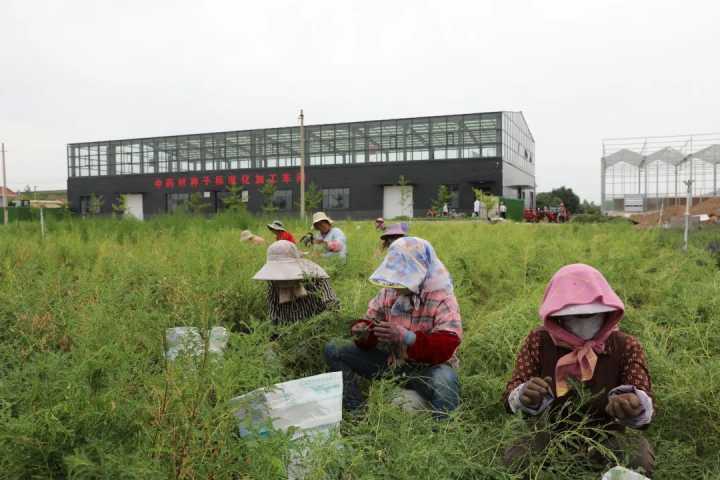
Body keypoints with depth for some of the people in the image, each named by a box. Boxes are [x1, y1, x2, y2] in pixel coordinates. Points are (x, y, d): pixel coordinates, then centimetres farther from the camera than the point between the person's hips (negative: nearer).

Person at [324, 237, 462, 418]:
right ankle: (357, 410, -6)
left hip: (427, 368, -5)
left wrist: (407, 337, -42)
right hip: (391, 361, 5)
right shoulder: (388, 292, -3)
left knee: (445, 381, -43)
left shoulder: (442, 299, -17)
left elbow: (446, 347, -27)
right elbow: (371, 321, 8)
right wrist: (363, 332, -18)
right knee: (332, 351, -4)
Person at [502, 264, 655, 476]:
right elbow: (511, 397, -11)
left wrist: (634, 407, -44)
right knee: (515, 458, -25)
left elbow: (644, 405, -17)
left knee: (640, 459, -30)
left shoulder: (626, 346, -9)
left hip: (608, 435, 0)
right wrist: (525, 398, -37)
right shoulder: (539, 341, -9)